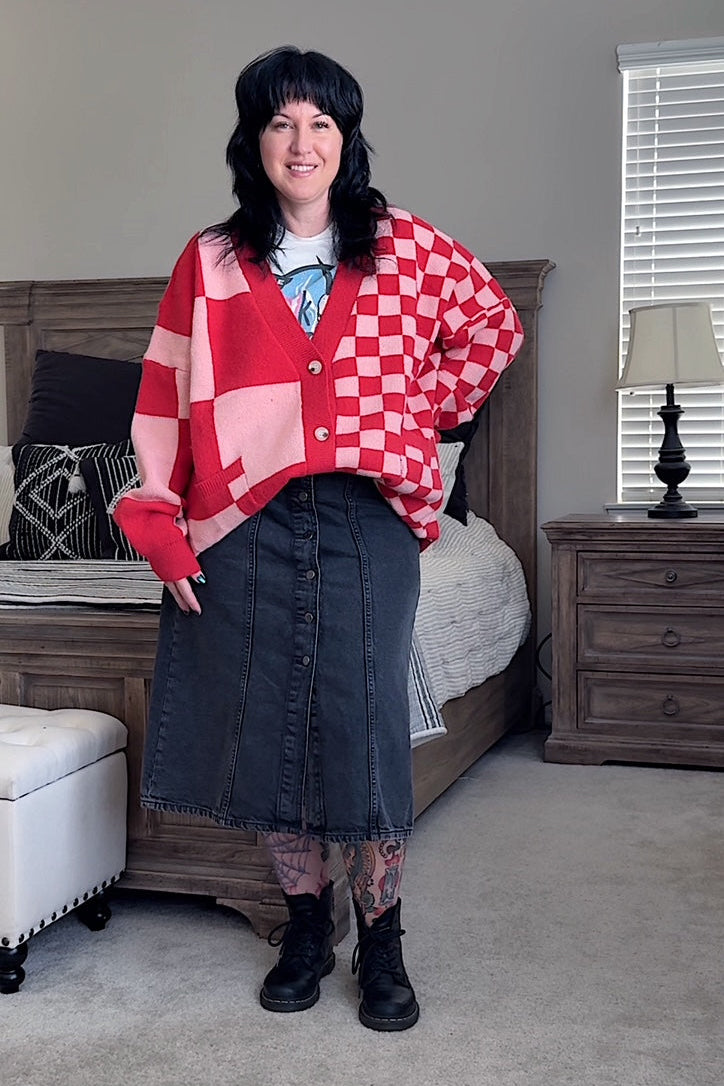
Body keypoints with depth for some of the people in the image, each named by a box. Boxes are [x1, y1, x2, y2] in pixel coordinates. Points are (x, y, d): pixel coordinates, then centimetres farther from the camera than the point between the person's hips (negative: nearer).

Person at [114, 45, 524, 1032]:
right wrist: (160, 525, -2)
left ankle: (381, 940, 16)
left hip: (366, 518, -1)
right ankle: (306, 923, 25)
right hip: (245, 527, 1)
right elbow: (167, 398, 5)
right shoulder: (209, 263, 7)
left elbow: (495, 327, 20)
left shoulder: (408, 248, 6)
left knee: (367, 721, -3)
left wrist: (429, 406, 9)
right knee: (265, 723, 5)